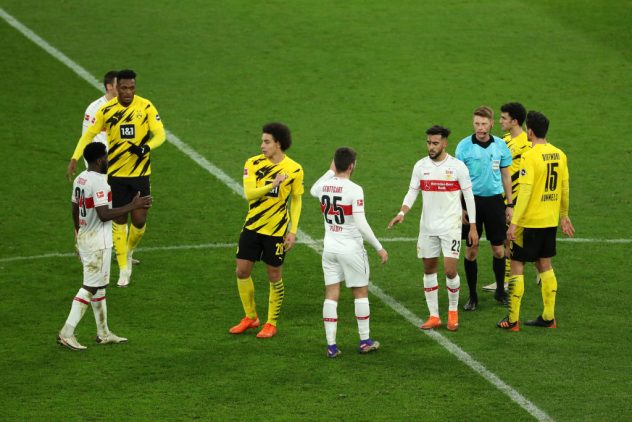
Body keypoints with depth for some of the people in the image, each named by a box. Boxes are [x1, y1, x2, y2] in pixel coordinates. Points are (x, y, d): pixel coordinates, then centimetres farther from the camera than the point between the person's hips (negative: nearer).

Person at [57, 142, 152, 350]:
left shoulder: (80, 179, 8)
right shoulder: (99, 181, -20)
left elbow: (75, 212, 16)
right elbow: (104, 215, -25)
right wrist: (133, 206, -20)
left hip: (84, 239, 10)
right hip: (98, 243, -9)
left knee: (99, 286, 16)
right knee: (91, 287, -5)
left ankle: (103, 333, 23)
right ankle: (67, 332, -7)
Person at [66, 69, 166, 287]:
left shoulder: (146, 107, -8)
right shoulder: (107, 110, -4)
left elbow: (160, 134, -11)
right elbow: (89, 134, 5)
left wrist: (146, 148, -32)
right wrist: (74, 158, -7)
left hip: (140, 173, 0)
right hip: (115, 173, 0)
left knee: (139, 220, -4)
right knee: (119, 221, 2)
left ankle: (129, 251, 28)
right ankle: (123, 270, 14)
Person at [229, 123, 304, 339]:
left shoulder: (294, 169, -8)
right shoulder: (253, 164, -6)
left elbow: (296, 200, 1)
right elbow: (249, 193, -16)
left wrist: (293, 231, -4)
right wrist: (273, 184, -31)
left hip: (276, 230, -2)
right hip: (252, 226, 3)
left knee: (274, 277, 5)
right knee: (242, 271, 5)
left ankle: (271, 323, 19)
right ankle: (250, 317, 24)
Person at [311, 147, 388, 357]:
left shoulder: (323, 185, -2)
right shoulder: (354, 190, -18)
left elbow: (313, 190, 27)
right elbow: (361, 224, -21)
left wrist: (330, 171, 24)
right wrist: (379, 248, -13)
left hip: (329, 247, 5)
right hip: (351, 248, -5)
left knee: (331, 295, 6)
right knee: (361, 293, 11)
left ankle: (331, 345, 3)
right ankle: (365, 342, 17)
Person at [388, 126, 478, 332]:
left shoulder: (457, 166, -7)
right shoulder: (421, 166, 2)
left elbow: (469, 196, -2)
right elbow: (412, 192, 4)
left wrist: (473, 227, -4)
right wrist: (402, 213, -15)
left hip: (450, 227, -4)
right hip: (427, 227, 4)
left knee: (450, 271, -9)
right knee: (429, 270, 7)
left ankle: (453, 312, 13)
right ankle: (434, 316, 16)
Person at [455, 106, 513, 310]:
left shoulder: (500, 145, 3)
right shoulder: (464, 146, -5)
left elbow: (506, 176, 11)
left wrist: (510, 204, 10)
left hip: (494, 200, 2)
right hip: (472, 200, -2)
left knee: (498, 249, 6)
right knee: (471, 250, 1)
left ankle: (500, 290, 24)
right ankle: (472, 295, 11)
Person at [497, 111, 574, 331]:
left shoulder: (530, 157, -17)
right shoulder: (559, 154, 4)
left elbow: (525, 192, -20)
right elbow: (564, 188, 12)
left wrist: (514, 223, -17)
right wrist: (564, 215, 23)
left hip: (530, 222, -7)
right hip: (551, 221, 7)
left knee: (516, 265, 2)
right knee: (545, 265, 16)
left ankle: (512, 319, 2)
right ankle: (548, 317, 17)